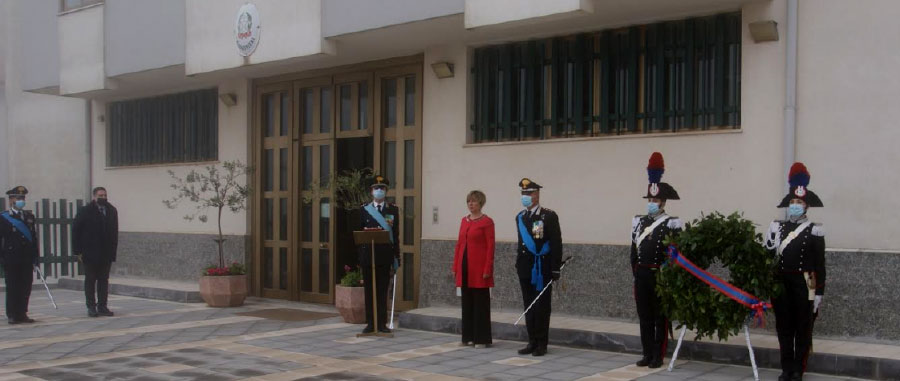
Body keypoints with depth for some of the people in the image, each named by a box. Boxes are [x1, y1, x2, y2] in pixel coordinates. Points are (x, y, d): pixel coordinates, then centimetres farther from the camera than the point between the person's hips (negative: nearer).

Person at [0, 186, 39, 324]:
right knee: (12, 287, 0)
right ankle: (12, 315, 7)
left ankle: (22, 314, 14)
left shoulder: (29, 216, 14)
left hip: (27, 259, 5)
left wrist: (35, 256, 10)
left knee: (26, 287, 5)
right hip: (11, 259, -4)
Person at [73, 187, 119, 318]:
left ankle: (102, 306, 10)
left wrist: (113, 251, 3)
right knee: (90, 280, 4)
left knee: (104, 280, 5)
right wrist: (78, 251, -8)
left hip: (106, 253, 3)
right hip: (90, 254, -3)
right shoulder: (85, 211, -3)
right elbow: (76, 231, -3)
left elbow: (114, 232, 9)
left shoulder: (112, 211, 7)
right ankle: (91, 306, 9)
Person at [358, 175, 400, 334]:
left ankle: (382, 323, 10)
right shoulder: (364, 209, 7)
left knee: (383, 291, 3)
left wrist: (396, 258, -2)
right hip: (367, 255, 1)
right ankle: (370, 323, 11)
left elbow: (395, 235, 3)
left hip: (385, 255, -1)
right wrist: (358, 257, -1)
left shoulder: (393, 209, 6)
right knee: (369, 290, 5)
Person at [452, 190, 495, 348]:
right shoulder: (464, 220, 12)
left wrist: (487, 269, -15)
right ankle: (469, 336, 18)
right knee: (467, 302, 10)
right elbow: (459, 244, 14)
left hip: (479, 268, -6)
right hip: (465, 267, 6)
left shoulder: (487, 221, -7)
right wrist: (455, 267, 10)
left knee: (480, 303, 0)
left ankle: (482, 338, 6)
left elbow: (490, 247, -9)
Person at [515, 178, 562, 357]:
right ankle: (532, 342, 17)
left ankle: (541, 344, 8)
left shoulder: (549, 216, -8)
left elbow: (556, 243, -10)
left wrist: (555, 269, -12)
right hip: (525, 269, 6)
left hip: (542, 269, -6)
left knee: (542, 307, 1)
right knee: (529, 307, 9)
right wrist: (519, 264, 14)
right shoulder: (520, 217, 11)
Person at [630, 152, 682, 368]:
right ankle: (647, 354, 18)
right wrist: (636, 273, 11)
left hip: (660, 275, -5)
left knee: (660, 318, 3)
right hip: (641, 275, 5)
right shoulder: (639, 222, 12)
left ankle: (658, 356, 9)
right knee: (644, 317, 10)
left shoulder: (671, 224, -4)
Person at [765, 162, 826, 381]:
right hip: (781, 285, 3)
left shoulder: (814, 231, -2)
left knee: (803, 329, 5)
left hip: (804, 286, -3)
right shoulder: (776, 227, 7)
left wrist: (819, 293, -6)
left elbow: (820, 265, -3)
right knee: (784, 328, 7)